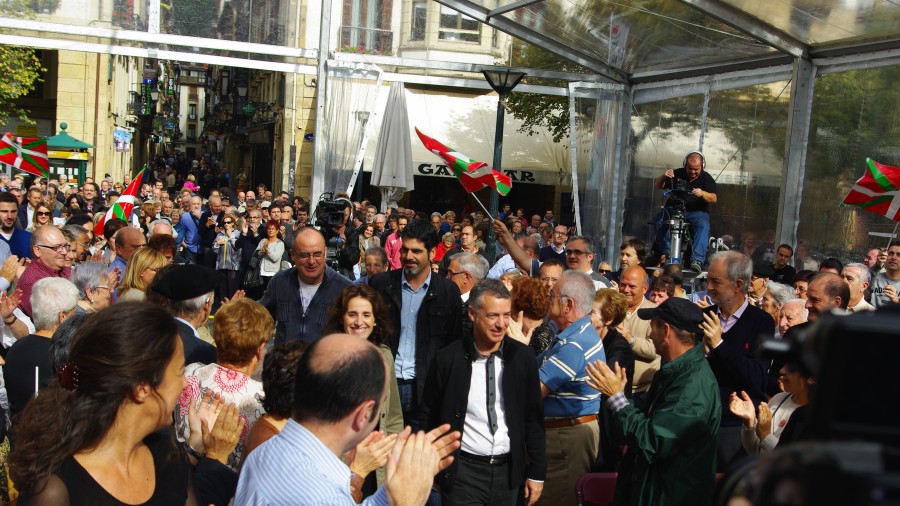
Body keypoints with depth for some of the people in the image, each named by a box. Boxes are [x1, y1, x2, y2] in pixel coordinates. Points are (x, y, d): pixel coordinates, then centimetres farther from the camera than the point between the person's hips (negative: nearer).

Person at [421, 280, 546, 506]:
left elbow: (533, 418, 3)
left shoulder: (522, 356, -3)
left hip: (508, 470, 3)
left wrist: (536, 472, 3)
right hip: (463, 471, -2)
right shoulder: (448, 359, -9)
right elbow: (429, 418, 1)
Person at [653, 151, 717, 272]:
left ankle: (697, 260, -43)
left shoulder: (706, 178, 3)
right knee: (658, 221, -28)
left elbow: (714, 199, -7)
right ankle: (667, 251, -23)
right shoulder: (677, 174, 7)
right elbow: (659, 186, 8)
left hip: (697, 212, -1)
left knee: (703, 226, -34)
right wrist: (663, 176, -15)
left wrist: (702, 193, -30)